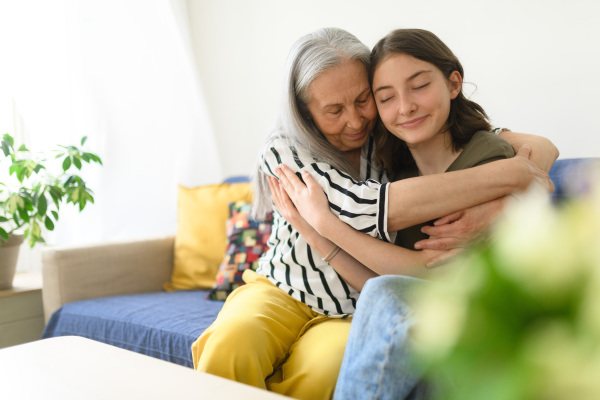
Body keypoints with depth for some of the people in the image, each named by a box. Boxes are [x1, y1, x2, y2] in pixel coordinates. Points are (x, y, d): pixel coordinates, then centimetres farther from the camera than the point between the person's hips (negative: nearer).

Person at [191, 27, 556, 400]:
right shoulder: (284, 153, -14)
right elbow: (364, 207, -33)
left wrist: (493, 210, -26)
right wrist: (503, 176, -33)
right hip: (282, 294, -1)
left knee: (323, 369, -31)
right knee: (232, 344, -32)